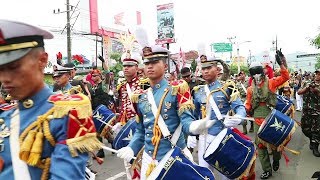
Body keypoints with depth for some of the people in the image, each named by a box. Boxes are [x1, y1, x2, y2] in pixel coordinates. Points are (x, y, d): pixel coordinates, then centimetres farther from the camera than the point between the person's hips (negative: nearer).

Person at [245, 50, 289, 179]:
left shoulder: (270, 83, -2)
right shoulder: (250, 89, 5)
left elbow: (285, 77, -12)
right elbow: (248, 104, 12)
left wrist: (281, 64, -21)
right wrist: (248, 109, -9)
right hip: (258, 120, 2)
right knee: (260, 144, 3)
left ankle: (276, 160, 43)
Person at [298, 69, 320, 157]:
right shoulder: (308, 84, 8)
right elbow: (299, 92, -1)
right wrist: (306, 88, -16)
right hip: (306, 111, 3)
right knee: (305, 128, 9)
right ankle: (312, 140, 35)